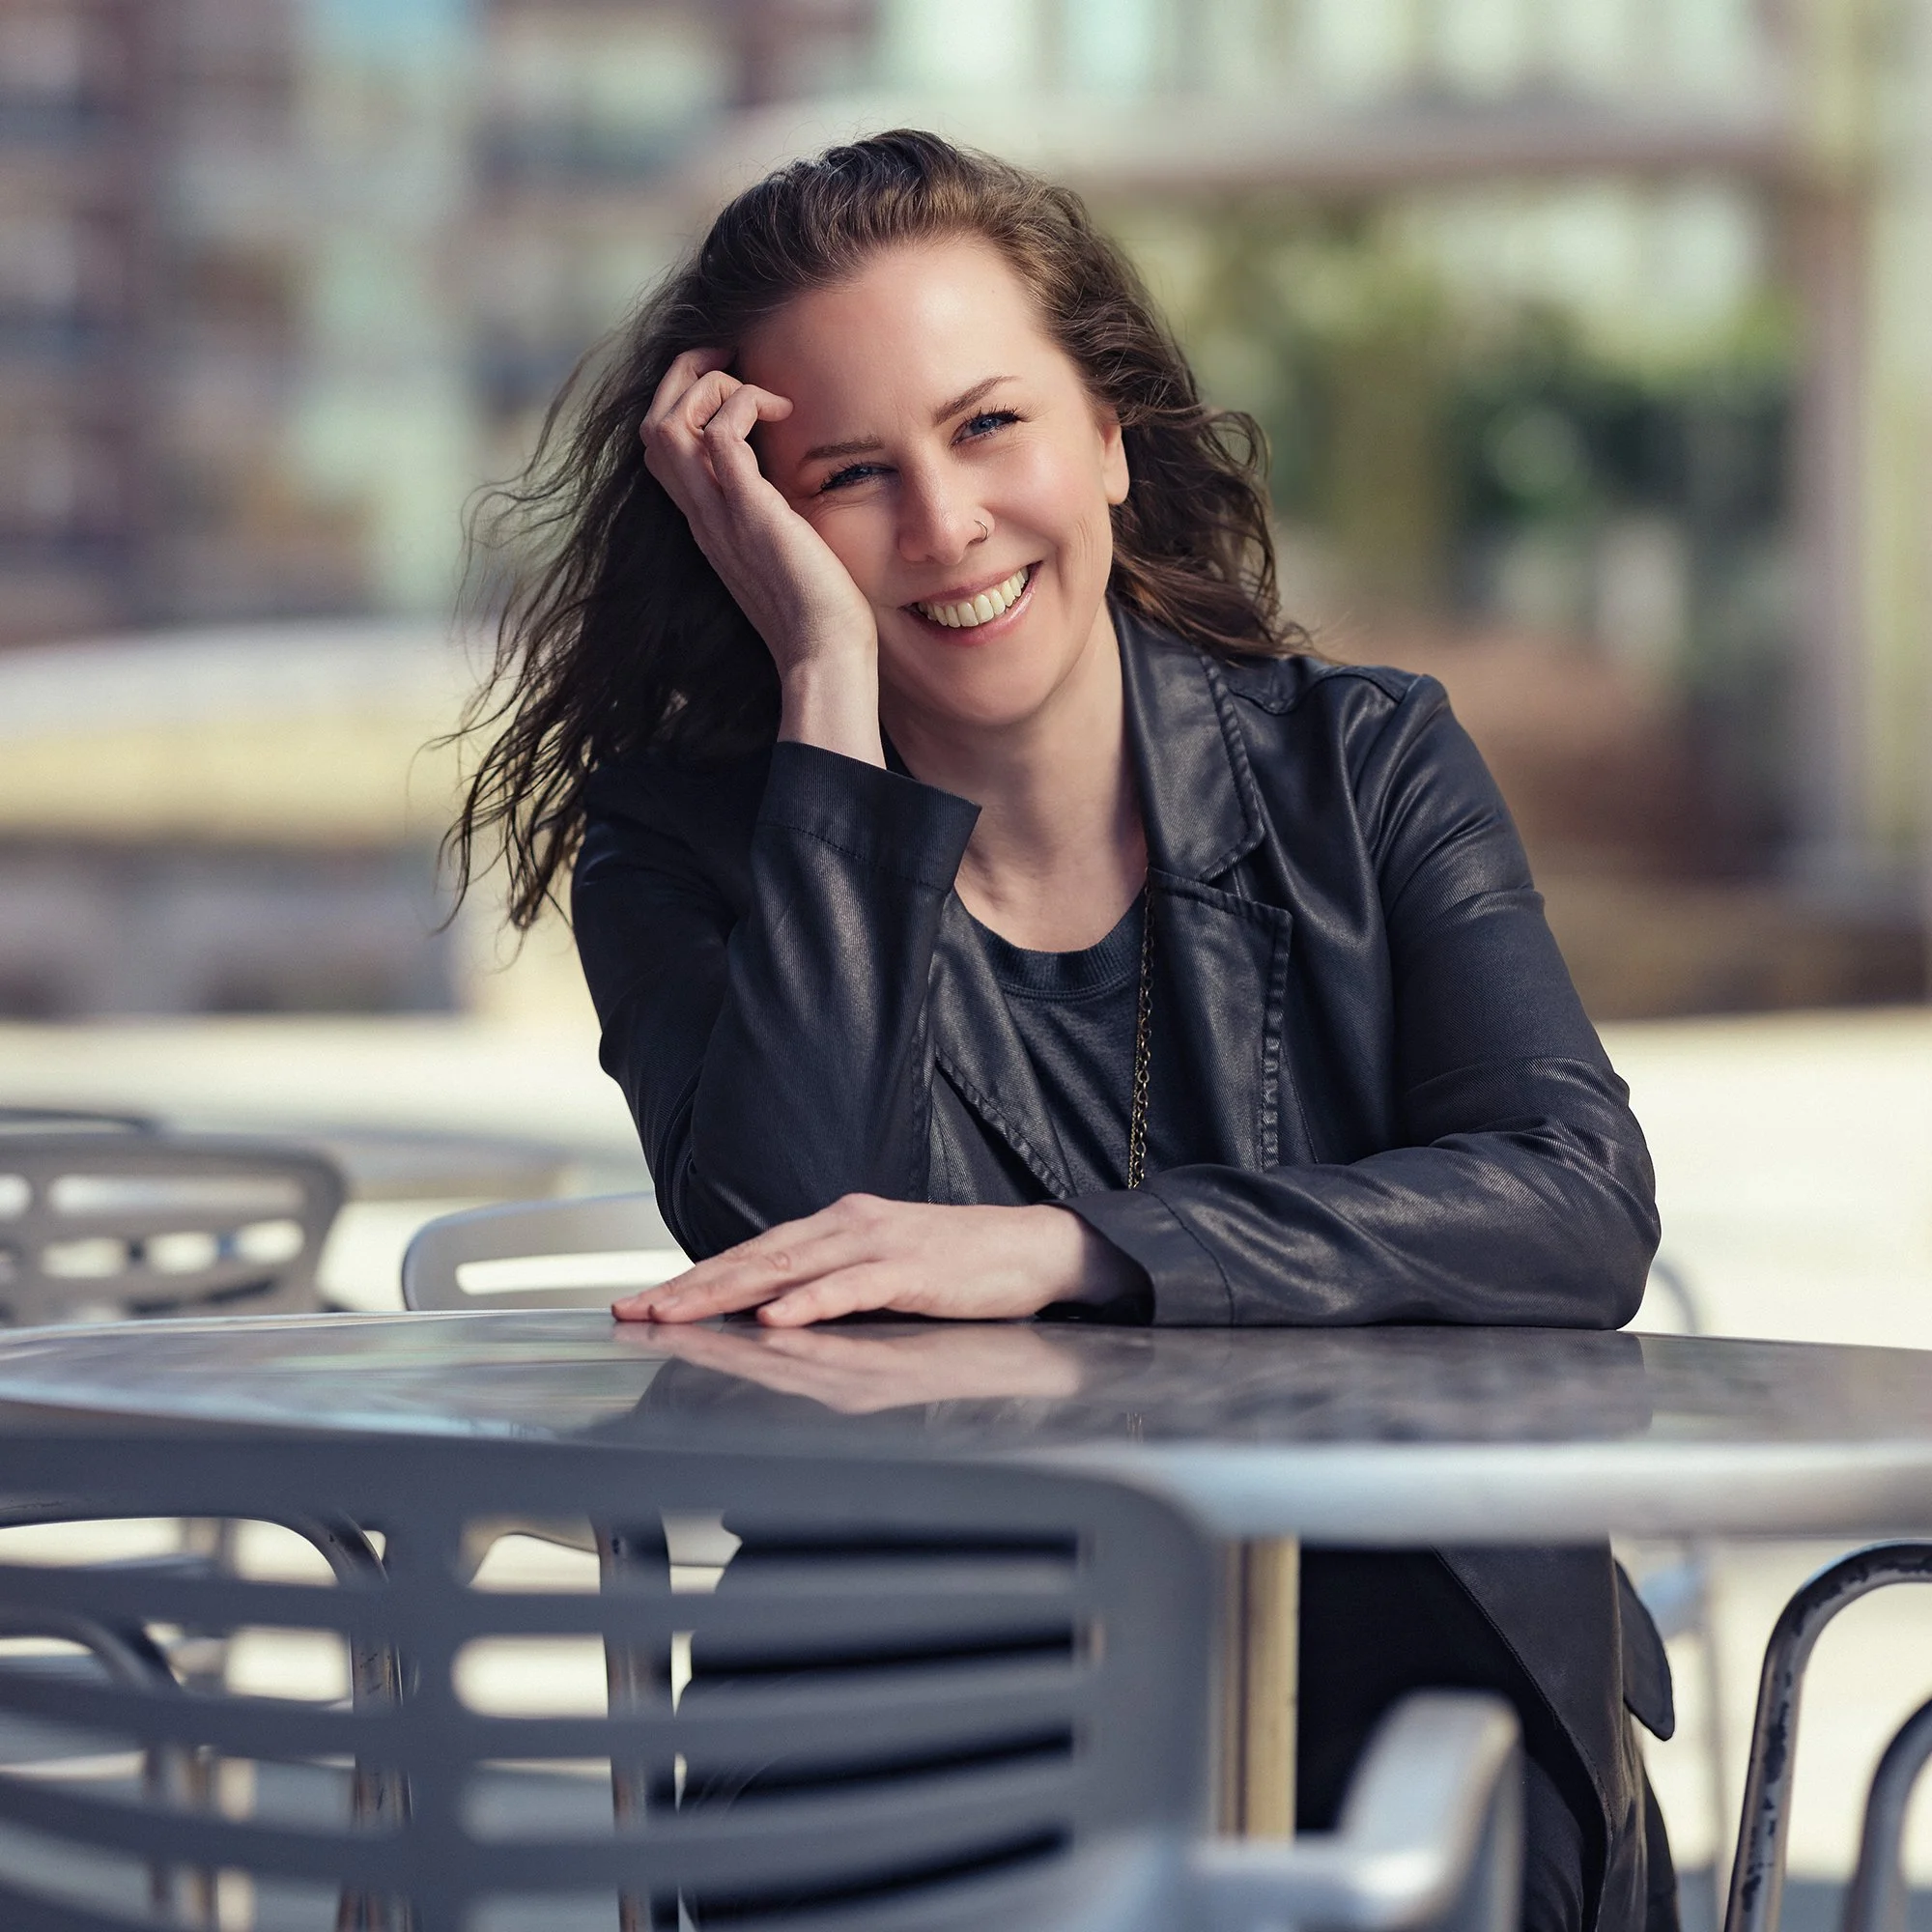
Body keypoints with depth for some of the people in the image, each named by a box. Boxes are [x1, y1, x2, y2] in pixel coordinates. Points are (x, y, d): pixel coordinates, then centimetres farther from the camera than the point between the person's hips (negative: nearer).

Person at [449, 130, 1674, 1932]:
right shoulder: (684, 850, 4)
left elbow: (1584, 1210, -9)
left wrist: (1057, 1248, -22)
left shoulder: (1362, 766, 6)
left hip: (1406, 1704, 1)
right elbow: (782, 1265, -16)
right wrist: (829, 693, -11)